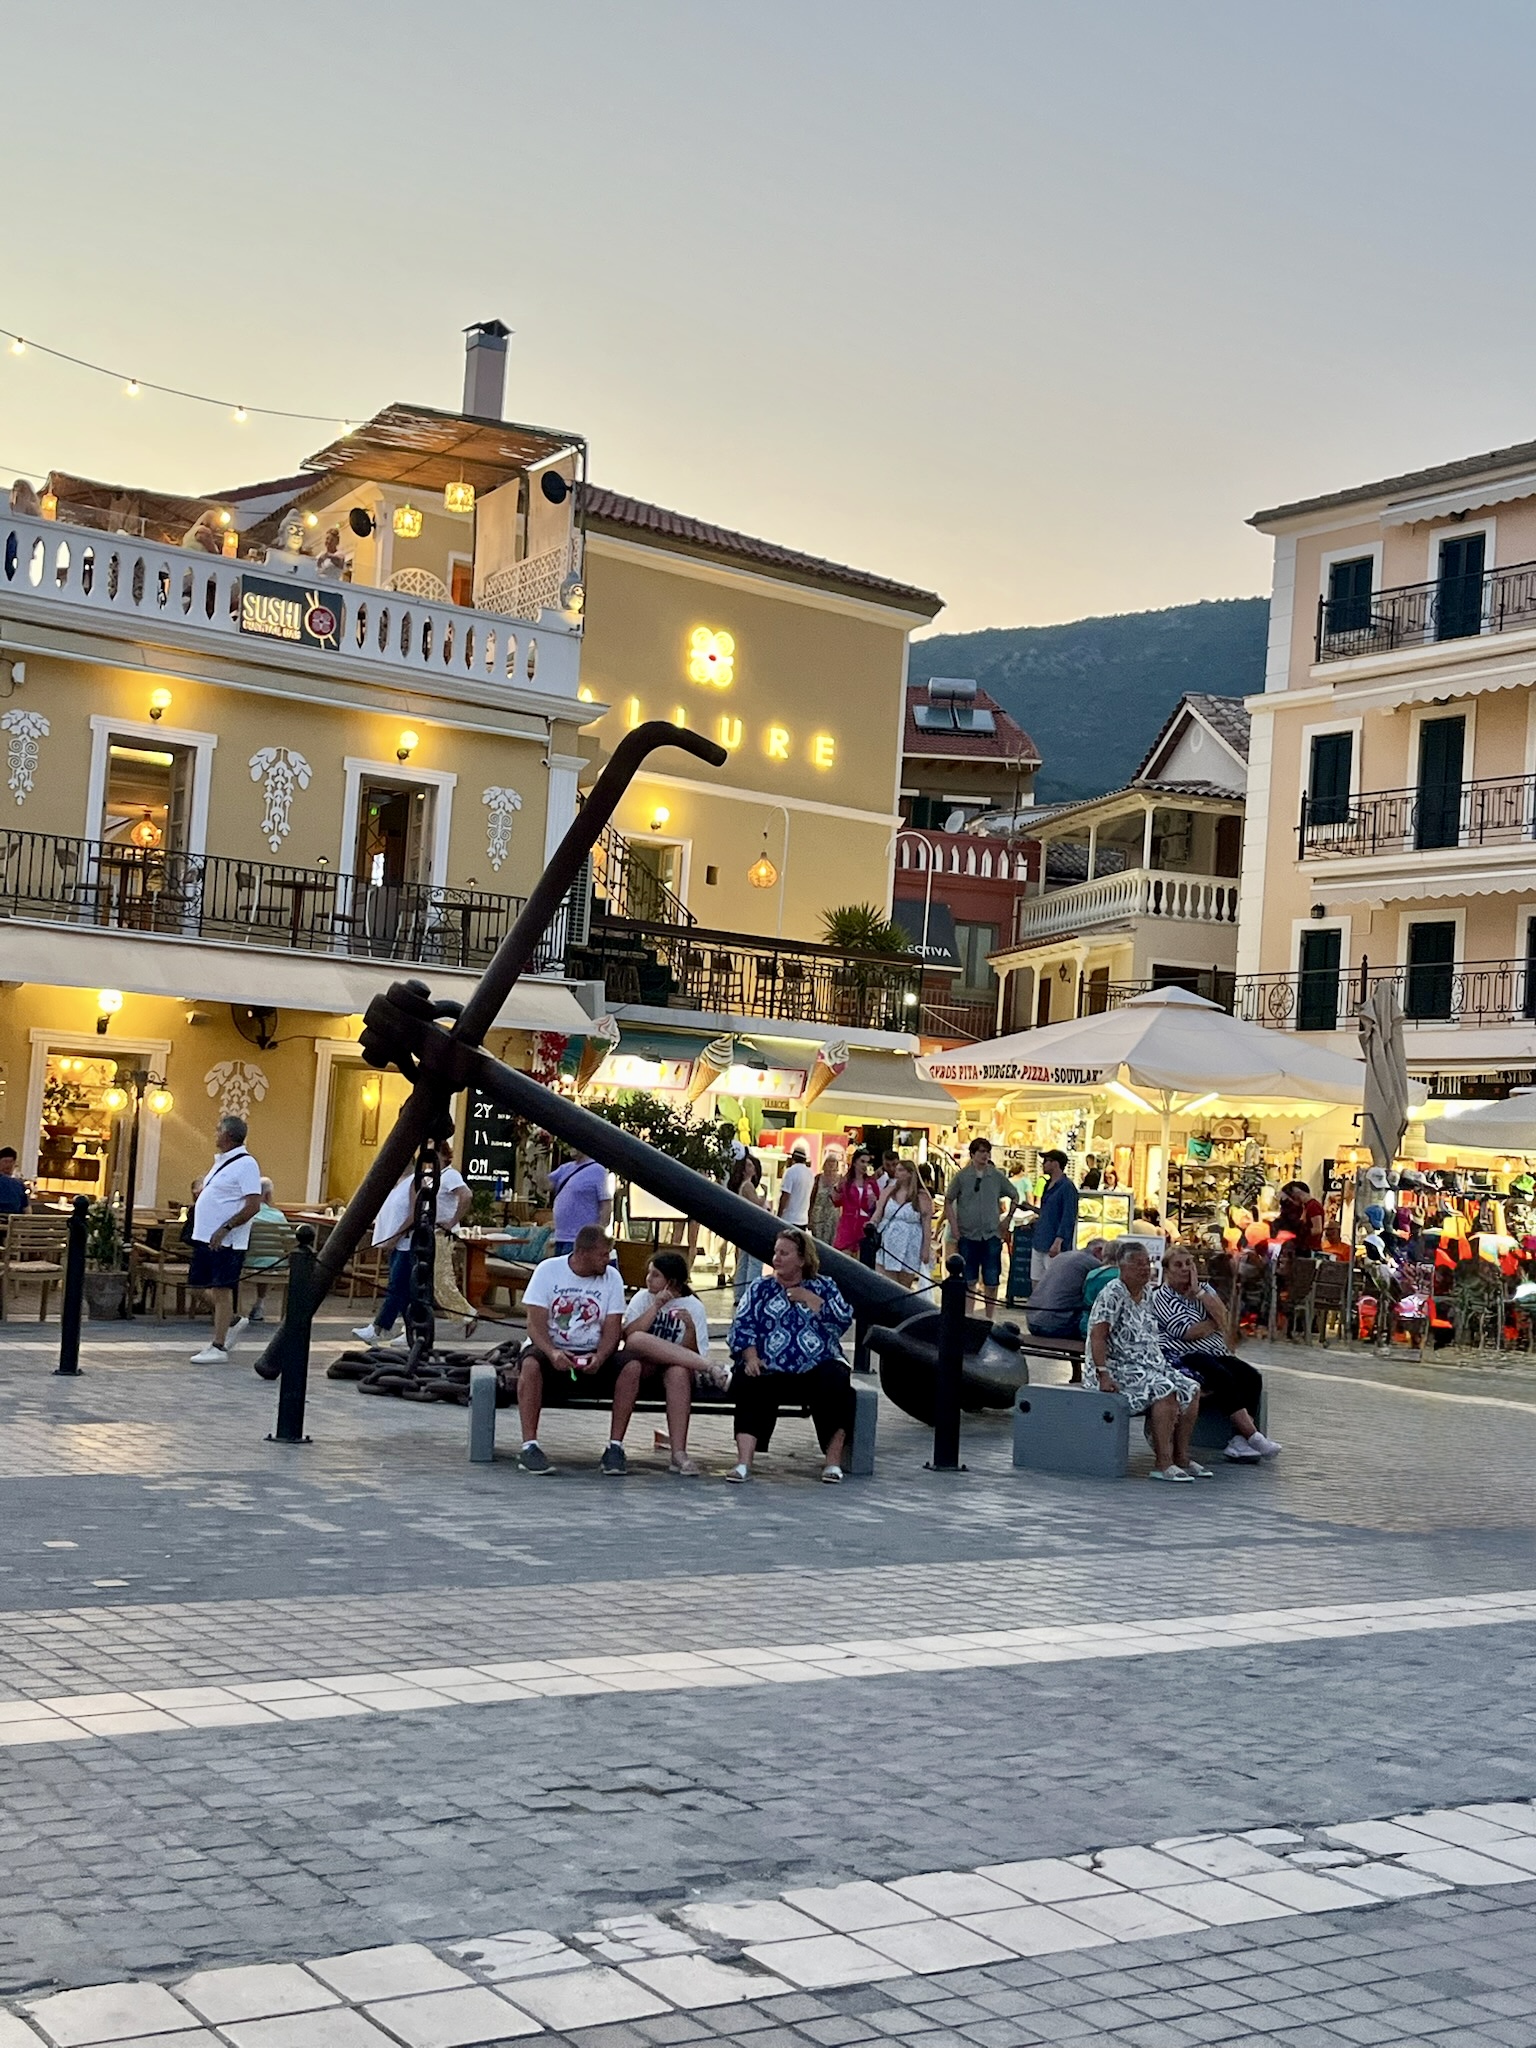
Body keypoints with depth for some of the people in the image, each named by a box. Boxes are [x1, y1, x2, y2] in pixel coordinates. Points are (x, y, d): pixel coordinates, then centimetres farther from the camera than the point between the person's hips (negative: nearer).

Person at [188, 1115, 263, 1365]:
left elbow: (253, 1205, -20)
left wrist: (225, 1229, -23)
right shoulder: (221, 1161, 15)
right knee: (208, 1290, 14)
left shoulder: (246, 1164, -14)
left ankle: (218, 1347, 1)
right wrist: (200, 1188, 11)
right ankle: (232, 1323, 33)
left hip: (226, 1242, -9)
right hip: (205, 1238, 9)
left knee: (221, 1291, -4)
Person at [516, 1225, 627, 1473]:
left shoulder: (612, 1277, 3)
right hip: (552, 1350, -2)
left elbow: (612, 1330, -2)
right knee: (531, 1364, -35)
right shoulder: (548, 1270, -4)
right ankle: (529, 1446, -31)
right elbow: (536, 1325, -10)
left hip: (593, 1355, 2)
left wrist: (599, 1358, -23)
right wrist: (552, 1353, -30)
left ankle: (615, 1446, -20)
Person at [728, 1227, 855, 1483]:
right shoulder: (761, 1288, 17)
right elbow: (742, 1326, 4)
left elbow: (843, 1320, 0)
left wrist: (808, 1299, -3)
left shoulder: (823, 1286, 16)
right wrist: (750, 1358, -13)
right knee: (751, 1387, -31)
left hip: (817, 1367, 0)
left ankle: (833, 1460, -20)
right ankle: (743, 1461, -37)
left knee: (836, 1383, -31)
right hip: (769, 1369, 0)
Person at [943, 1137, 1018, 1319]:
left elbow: (1014, 1196, 15)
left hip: (992, 1235, 1)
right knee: (969, 1280, 6)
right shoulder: (962, 1176, -2)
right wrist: (953, 1225, -1)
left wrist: (1008, 1218, 8)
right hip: (967, 1235, -1)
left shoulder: (997, 1176, 1)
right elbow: (948, 1201, 6)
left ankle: (990, 1318, 13)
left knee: (991, 1281, 2)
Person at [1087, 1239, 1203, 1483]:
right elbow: (1097, 1337, -19)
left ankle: (1181, 1458, 0)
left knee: (1191, 1388, -2)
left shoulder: (1145, 1296, 15)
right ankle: (1162, 1463, -27)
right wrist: (1103, 1375, -27)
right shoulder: (1113, 1294, -12)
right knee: (1166, 1391, -28)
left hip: (1149, 1367, 10)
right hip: (1120, 1369, -10)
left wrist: (1165, 1367, 12)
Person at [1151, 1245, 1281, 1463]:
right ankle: (1252, 1436, -28)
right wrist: (1216, 1323, 2)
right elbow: (1187, 1332, -11)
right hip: (1183, 1356, -7)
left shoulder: (1205, 1290, 19)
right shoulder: (1160, 1296, 1)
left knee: (1251, 1377, -19)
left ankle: (1239, 1441, -27)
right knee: (1223, 1378, -32)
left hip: (1216, 1354, 7)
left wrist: (1198, 1292, -7)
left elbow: (1222, 1316, -2)